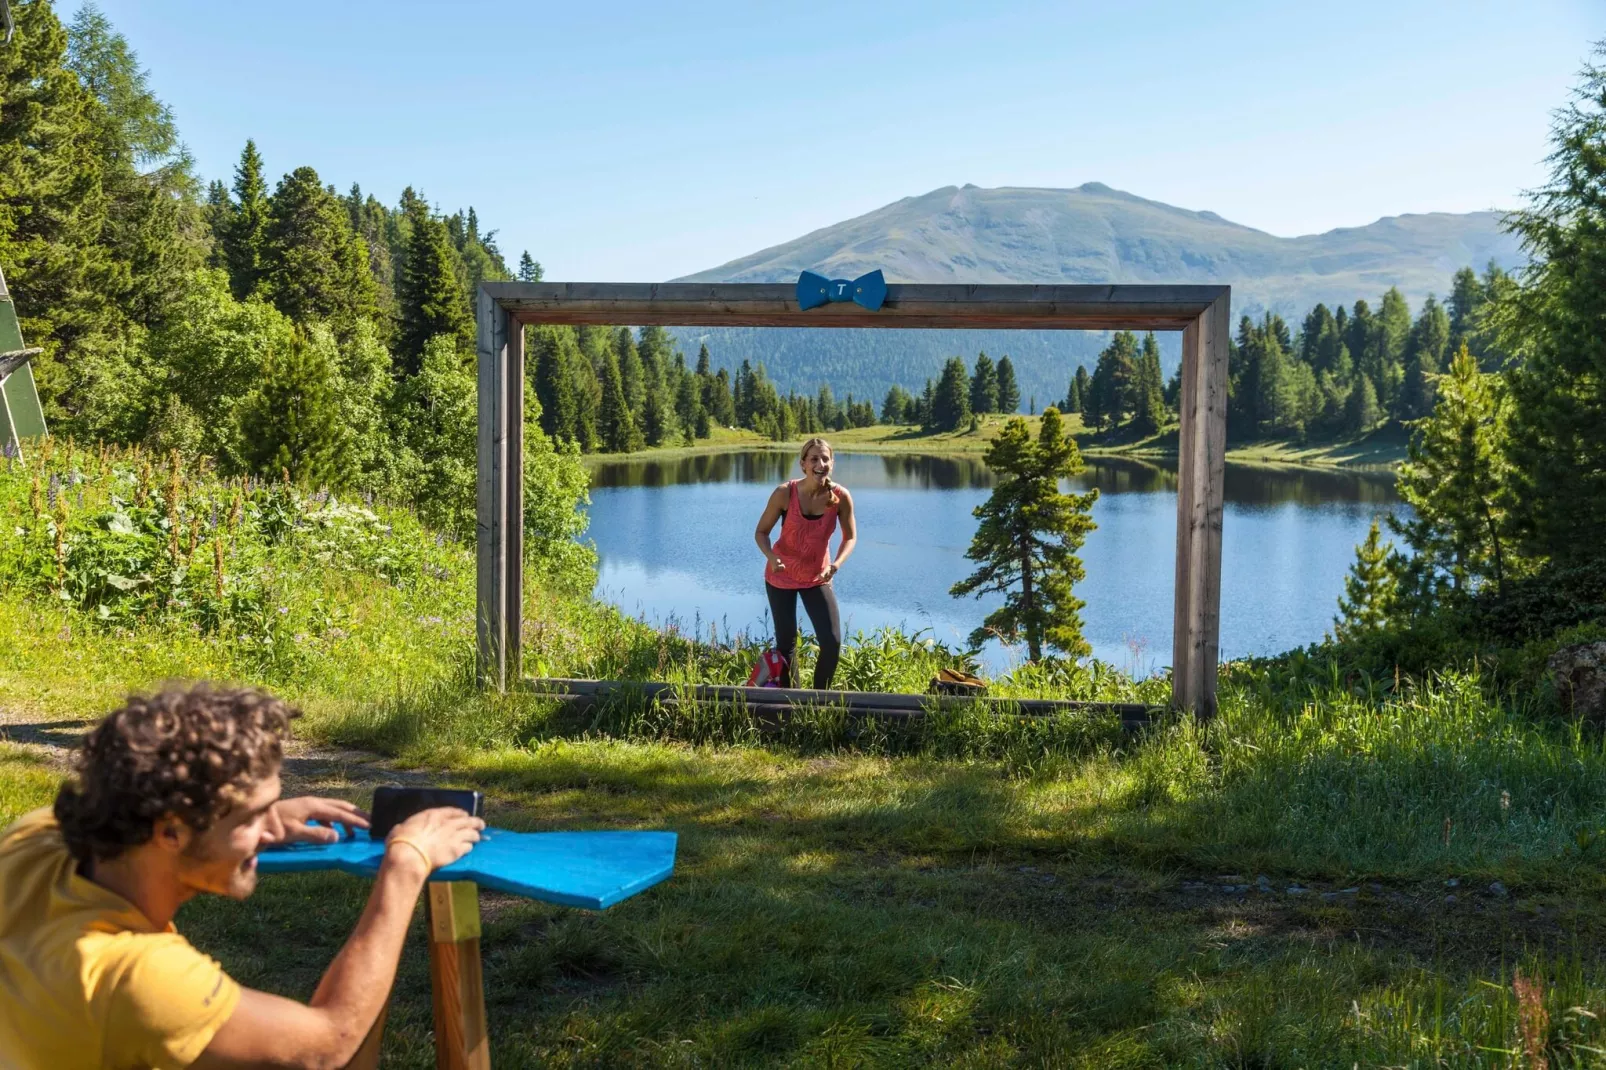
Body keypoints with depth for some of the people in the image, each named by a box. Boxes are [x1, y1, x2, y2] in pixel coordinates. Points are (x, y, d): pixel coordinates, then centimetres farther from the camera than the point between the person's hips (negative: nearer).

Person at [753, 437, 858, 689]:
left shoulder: (841, 496, -20)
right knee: (786, 643, 8)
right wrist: (771, 557, -33)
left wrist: (835, 565, -24)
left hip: (818, 578, 1)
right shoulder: (785, 493, -24)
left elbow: (850, 538, -5)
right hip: (781, 576, -1)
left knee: (832, 642, -6)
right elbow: (761, 532, -13)